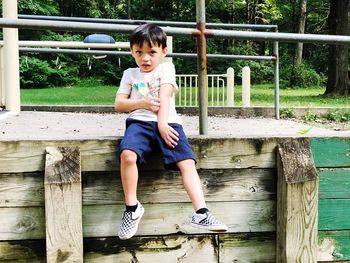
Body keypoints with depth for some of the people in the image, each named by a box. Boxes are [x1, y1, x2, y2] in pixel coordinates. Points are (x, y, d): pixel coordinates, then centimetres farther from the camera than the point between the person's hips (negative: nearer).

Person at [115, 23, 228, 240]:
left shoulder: (166, 68, 14)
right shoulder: (130, 74, 21)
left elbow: (165, 97, -1)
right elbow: (119, 105, 12)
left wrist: (162, 124, -14)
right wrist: (143, 103, -5)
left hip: (168, 122, 0)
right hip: (140, 122, 1)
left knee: (187, 162, -20)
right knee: (127, 154, -29)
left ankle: (201, 213, -25)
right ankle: (132, 207, -15)